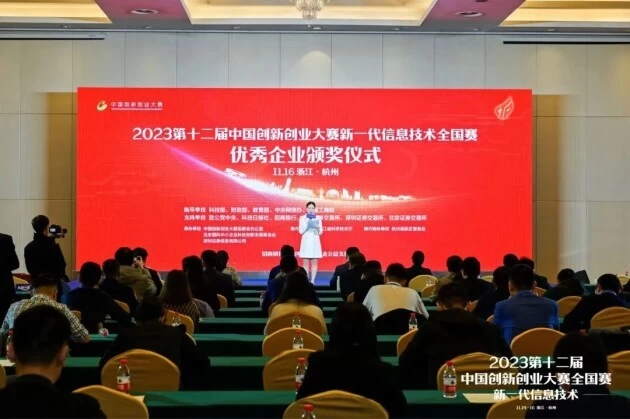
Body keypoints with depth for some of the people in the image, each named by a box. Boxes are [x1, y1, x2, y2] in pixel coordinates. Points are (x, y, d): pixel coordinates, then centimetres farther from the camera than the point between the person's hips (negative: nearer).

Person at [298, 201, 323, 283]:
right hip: (306, 241, -1)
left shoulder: (318, 218, 6)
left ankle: (312, 280, 1)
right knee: (306, 262, -2)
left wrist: (316, 226, -14)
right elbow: (301, 231, -3)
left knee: (314, 262, -1)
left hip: (315, 241, 1)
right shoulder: (302, 218, 3)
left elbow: (320, 232, 4)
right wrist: (307, 225, -14)